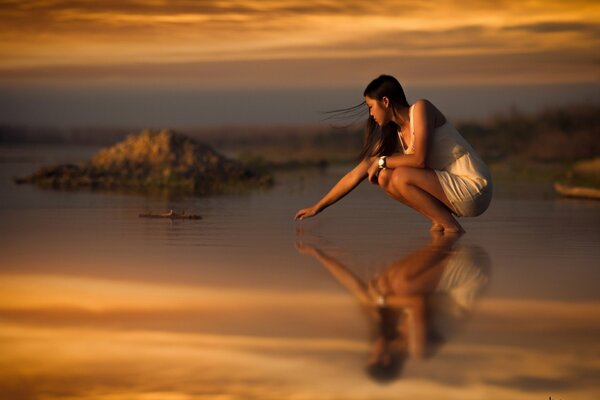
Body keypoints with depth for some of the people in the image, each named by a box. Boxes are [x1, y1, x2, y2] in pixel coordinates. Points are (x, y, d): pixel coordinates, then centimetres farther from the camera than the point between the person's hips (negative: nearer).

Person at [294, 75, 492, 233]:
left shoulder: (420, 108, -11)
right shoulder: (393, 135, 10)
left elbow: (420, 159, -22)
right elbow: (356, 175, 12)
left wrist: (382, 161, -7)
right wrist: (317, 207, 12)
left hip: (473, 187, -8)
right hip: (449, 186, 8)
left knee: (401, 176, -23)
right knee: (385, 178, 0)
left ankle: (452, 227, -12)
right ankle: (439, 221, 2)